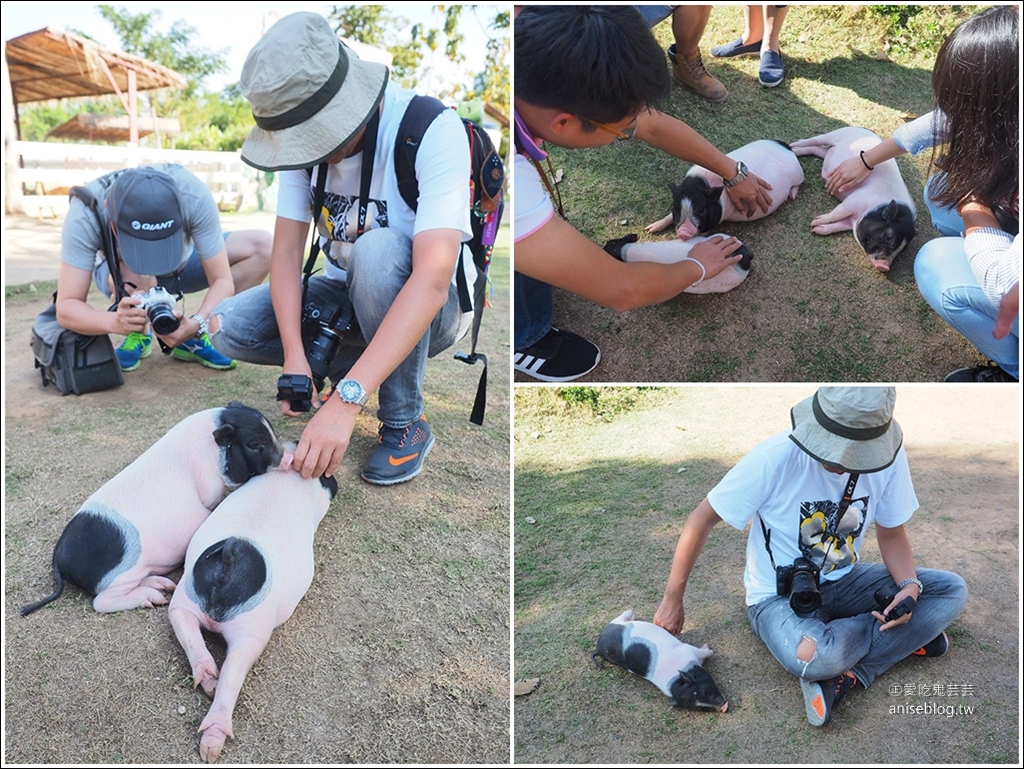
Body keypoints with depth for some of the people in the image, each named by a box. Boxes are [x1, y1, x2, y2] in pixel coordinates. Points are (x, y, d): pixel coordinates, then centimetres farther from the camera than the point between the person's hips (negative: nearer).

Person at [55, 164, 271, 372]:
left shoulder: (194, 196, -37)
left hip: (181, 263, 2)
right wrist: (114, 322, -58)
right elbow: (65, 308, -37)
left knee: (263, 247, -22)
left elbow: (222, 281, -32)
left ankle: (193, 337, -14)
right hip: (117, 271, -2)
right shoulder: (84, 215, -37)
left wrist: (196, 323, -52)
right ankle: (138, 334, -6)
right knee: (134, 275, -39)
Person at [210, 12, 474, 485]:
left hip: (428, 306, -5)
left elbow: (432, 279, -39)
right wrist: (295, 356, -28)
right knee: (228, 328, -14)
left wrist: (345, 401, -45)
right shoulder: (307, 134, -11)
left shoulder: (433, 131, -28)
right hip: (347, 294, 5)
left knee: (377, 248, -37)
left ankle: (405, 423, -17)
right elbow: (287, 250, -11)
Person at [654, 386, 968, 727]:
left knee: (952, 590, -13)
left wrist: (910, 587, -19)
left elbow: (892, 534, 2)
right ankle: (910, 635, -5)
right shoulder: (775, 457, -27)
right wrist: (673, 599, -11)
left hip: (845, 582, 5)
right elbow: (701, 520, -17)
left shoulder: (888, 456, -14)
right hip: (779, 595, -5)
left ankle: (847, 678, -18)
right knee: (815, 657, -36)